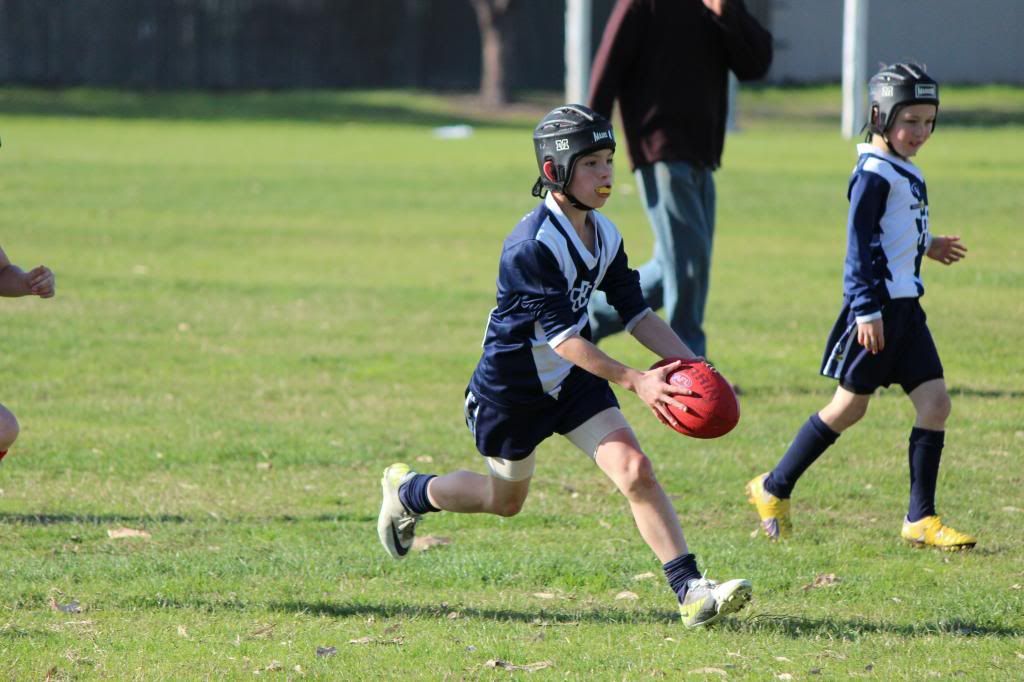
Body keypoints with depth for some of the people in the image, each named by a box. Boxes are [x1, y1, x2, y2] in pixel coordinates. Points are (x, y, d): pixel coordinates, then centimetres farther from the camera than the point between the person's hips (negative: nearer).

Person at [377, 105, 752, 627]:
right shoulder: (531, 246, -29)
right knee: (506, 500, 16)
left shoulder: (604, 236, -4)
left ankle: (690, 590, -16)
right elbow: (561, 336, -33)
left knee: (635, 471, -13)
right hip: (513, 386, -6)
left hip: (573, 382, 6)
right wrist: (634, 382, -40)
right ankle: (407, 492, 43)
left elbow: (636, 313, 1)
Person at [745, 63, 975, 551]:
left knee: (934, 400, 0)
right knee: (850, 405, -1)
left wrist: (925, 246, 30)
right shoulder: (874, 174, -14)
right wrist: (867, 310, -21)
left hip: (905, 307, 9)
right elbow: (859, 245, -17)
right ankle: (773, 489, 15)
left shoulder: (905, 173, 14)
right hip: (878, 305, -9)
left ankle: (920, 519, 2)